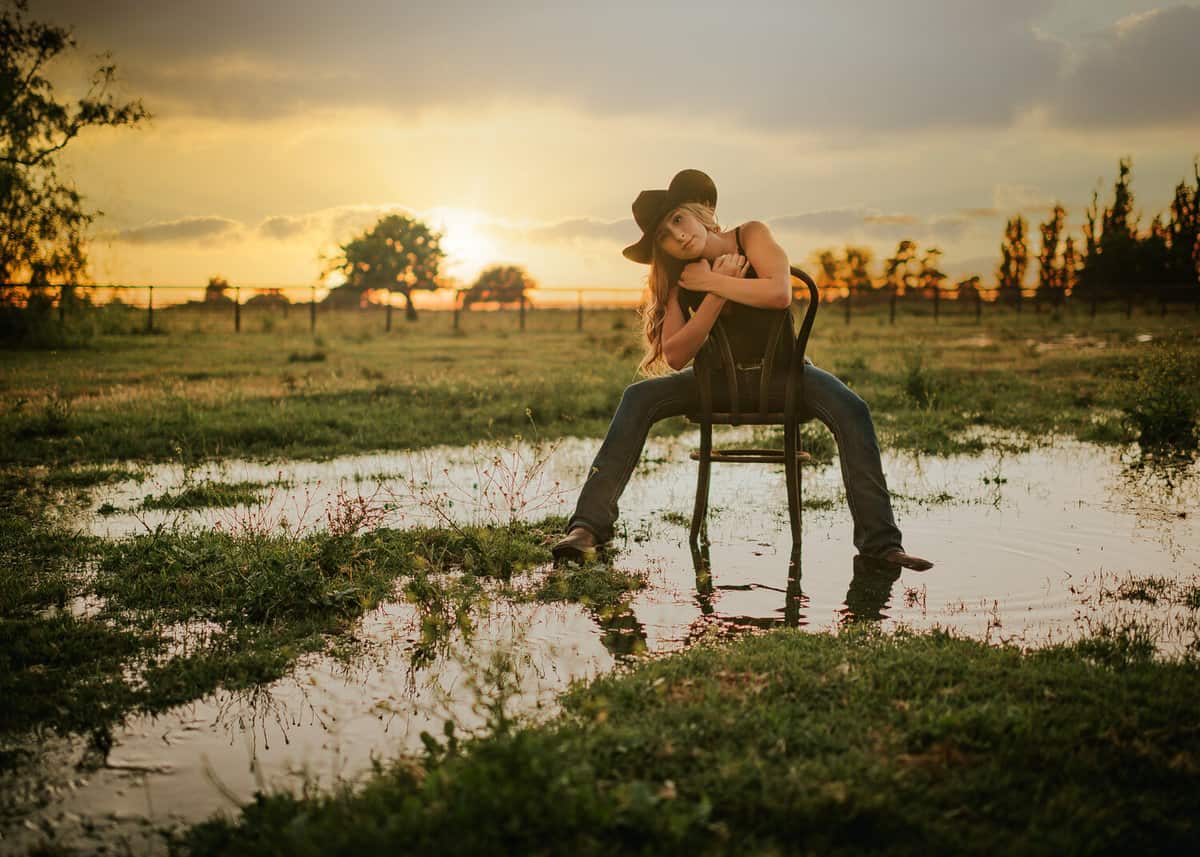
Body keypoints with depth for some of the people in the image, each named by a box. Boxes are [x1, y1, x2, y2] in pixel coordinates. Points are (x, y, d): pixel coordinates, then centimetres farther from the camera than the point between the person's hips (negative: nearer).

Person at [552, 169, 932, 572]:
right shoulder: (681, 279, -4)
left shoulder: (752, 235, -11)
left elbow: (780, 293, -29)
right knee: (638, 398, -21)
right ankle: (590, 525, -26)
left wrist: (711, 282, -23)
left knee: (851, 409, -32)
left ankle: (879, 541, -33)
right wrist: (716, 294, -26)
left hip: (782, 372, -2)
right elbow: (676, 356, -18)